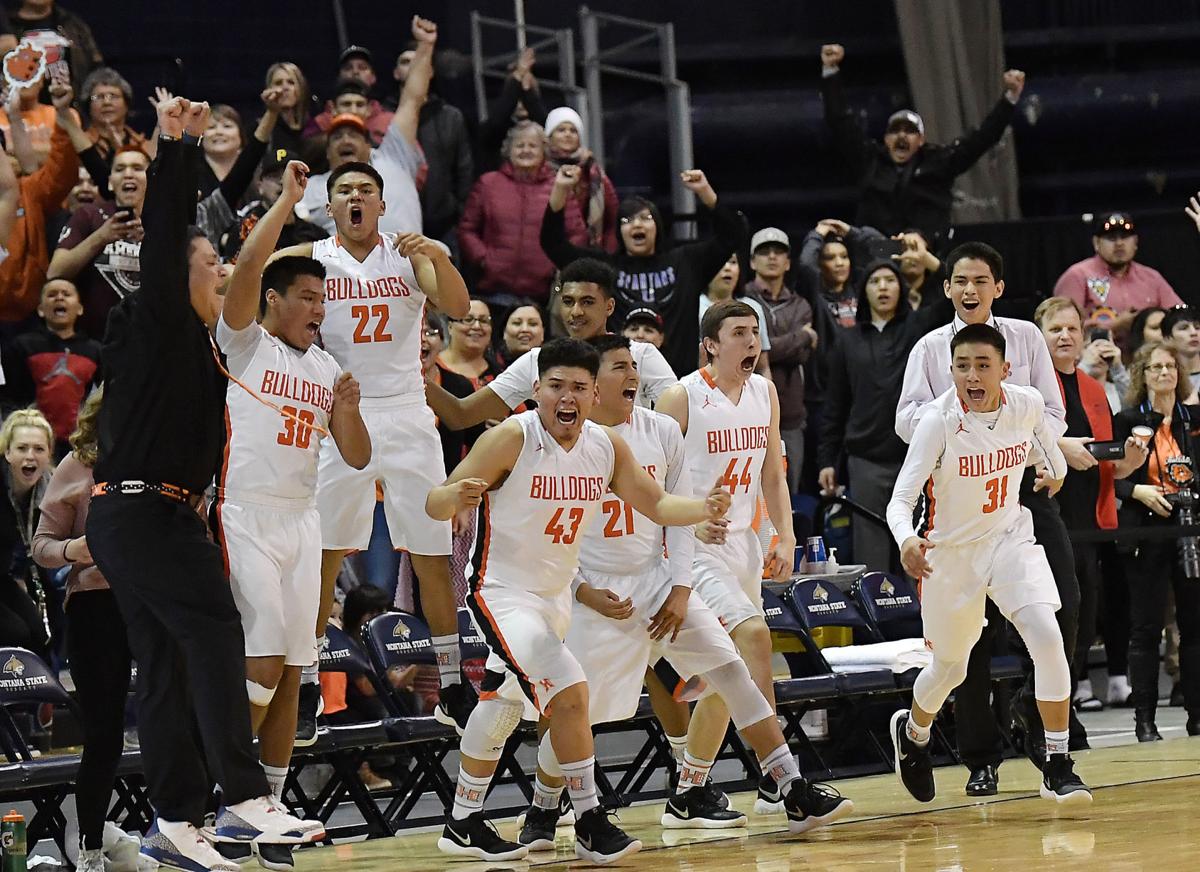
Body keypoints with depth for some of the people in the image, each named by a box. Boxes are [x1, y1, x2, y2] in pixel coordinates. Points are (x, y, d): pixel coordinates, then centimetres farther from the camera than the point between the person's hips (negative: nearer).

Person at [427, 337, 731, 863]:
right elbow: (435, 505, -20)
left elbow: (656, 504, 6)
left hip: (556, 597, 7)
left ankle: (464, 825, 33)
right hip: (504, 593, -7)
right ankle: (590, 826, -15)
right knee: (569, 693, -23)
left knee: (504, 703, 19)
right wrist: (457, 495, -44)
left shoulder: (606, 447, -3)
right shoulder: (512, 439, -20)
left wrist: (703, 509, -15)